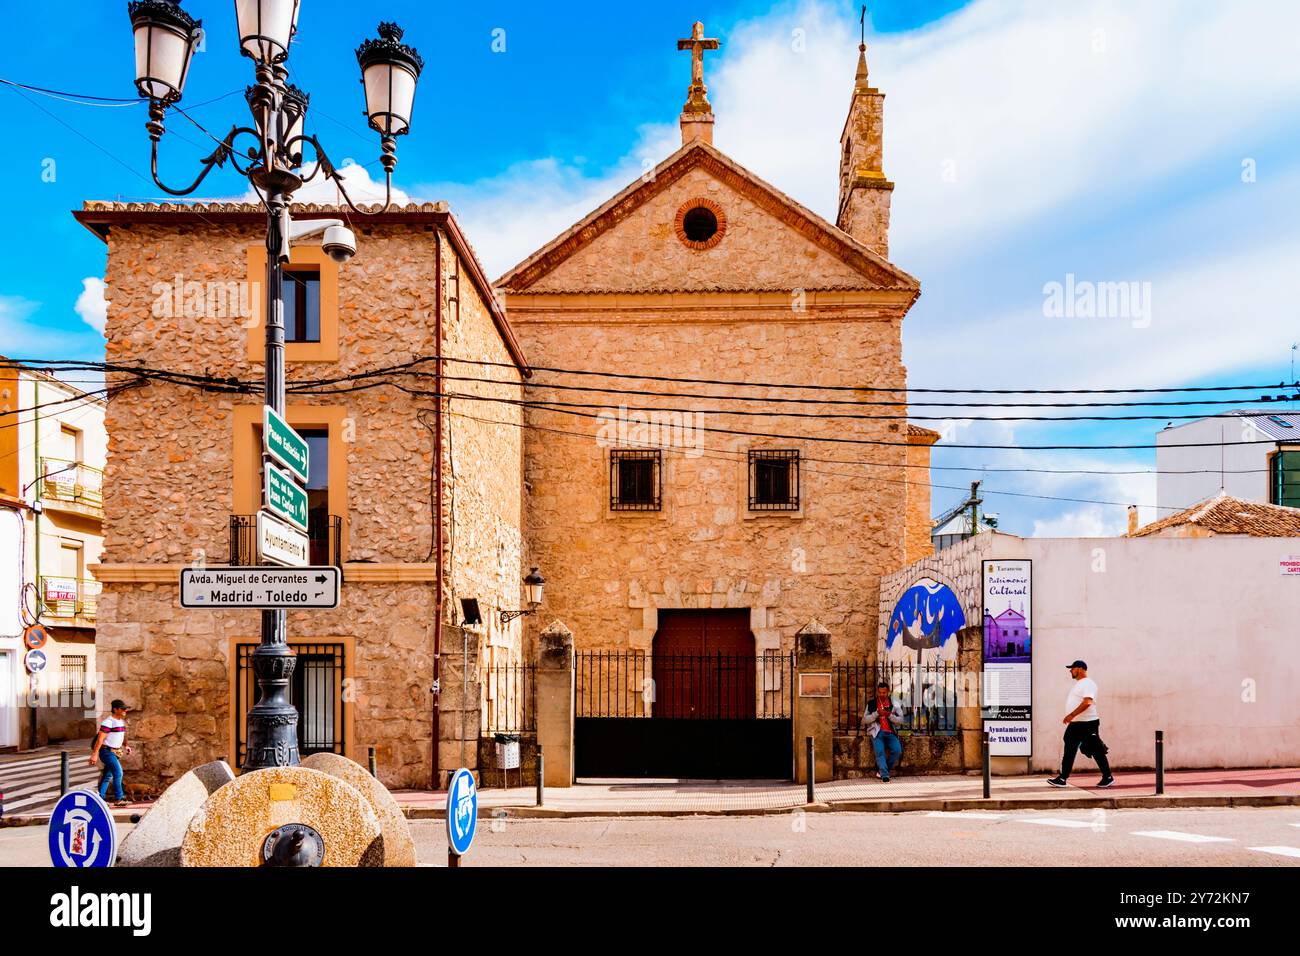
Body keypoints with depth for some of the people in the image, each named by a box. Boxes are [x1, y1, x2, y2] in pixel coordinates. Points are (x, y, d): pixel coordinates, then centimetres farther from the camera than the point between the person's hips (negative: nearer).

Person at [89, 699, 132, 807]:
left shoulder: (121, 721, 13)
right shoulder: (108, 722, -16)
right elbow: (100, 738, -20)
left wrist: (125, 746, 9)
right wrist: (94, 754, -23)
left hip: (116, 752, 9)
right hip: (107, 751, -9)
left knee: (108, 776, 11)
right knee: (118, 772, -16)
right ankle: (118, 799, -13)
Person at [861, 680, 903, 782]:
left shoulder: (894, 704, 13)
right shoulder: (871, 703, 10)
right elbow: (865, 719, 4)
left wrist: (890, 715, -10)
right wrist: (877, 713, -9)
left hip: (891, 733, 2)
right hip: (877, 732, -2)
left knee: (897, 750, -22)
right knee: (879, 751, -28)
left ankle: (883, 770, -4)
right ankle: (885, 776, -30)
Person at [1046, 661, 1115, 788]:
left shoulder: (1088, 684, -14)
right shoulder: (1078, 684, 17)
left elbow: (1087, 702, -27)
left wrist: (1072, 715, -30)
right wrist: (1071, 717, 21)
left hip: (1087, 724, -10)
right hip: (1075, 724, 10)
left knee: (1097, 751, -2)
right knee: (1069, 752, 8)